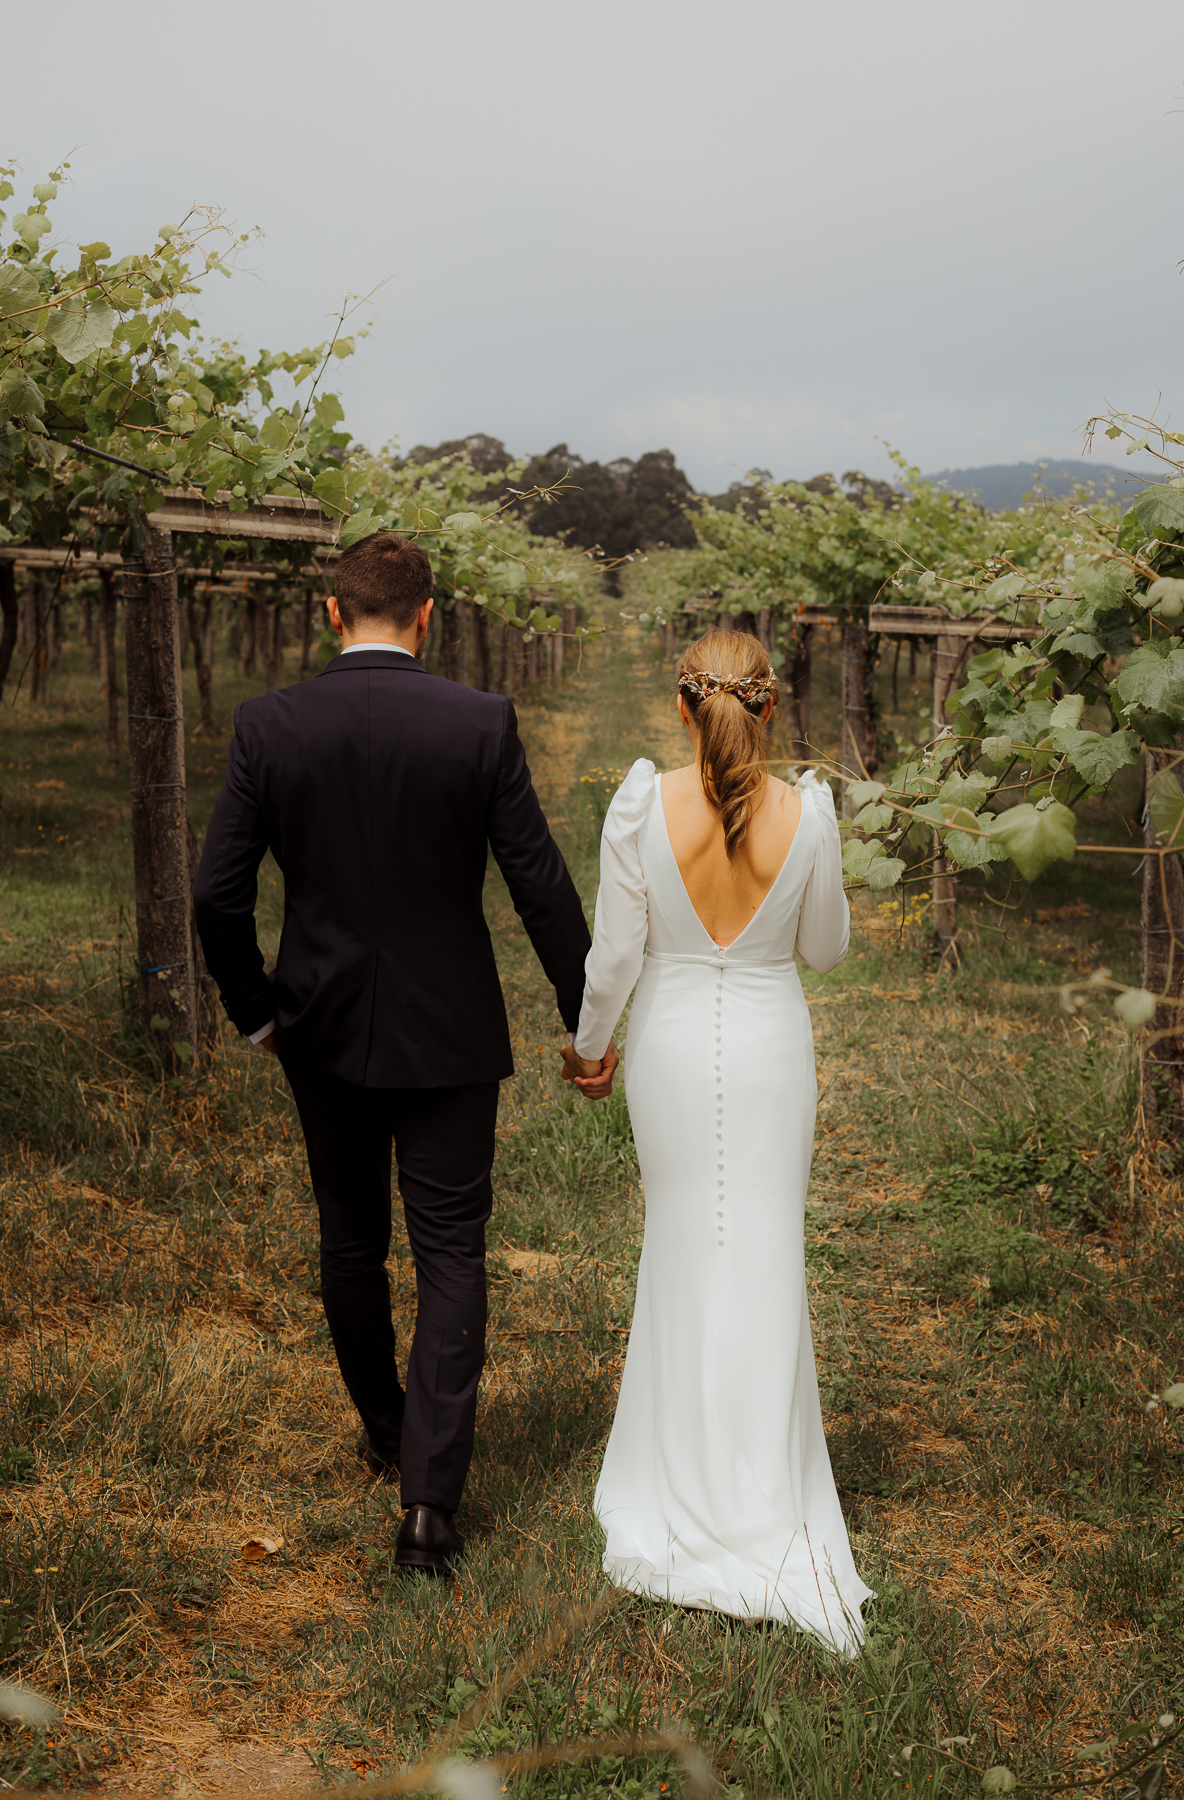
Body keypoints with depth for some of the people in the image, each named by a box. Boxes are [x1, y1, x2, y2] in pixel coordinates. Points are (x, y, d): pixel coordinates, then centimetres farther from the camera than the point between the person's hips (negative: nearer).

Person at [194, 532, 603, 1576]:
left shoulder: (269, 726, -7)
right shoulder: (480, 724, -12)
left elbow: (219, 894, -6)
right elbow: (542, 885, -9)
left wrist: (255, 1010, 10)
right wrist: (586, 1019, 2)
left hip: (324, 1031, 2)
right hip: (447, 1035, -2)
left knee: (351, 1244, 20)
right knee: (450, 1258, 6)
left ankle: (383, 1430, 39)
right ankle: (430, 1498, -1)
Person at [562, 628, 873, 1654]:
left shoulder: (642, 805, -14)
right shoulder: (808, 814, -12)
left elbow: (616, 951, -9)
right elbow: (827, 950, 2)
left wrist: (589, 1044, 8)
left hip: (671, 1039, 1)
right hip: (771, 1043, 0)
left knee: (680, 1246, 17)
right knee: (766, 1257, 8)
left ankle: (684, 1477, 29)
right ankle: (762, 1492, 13)